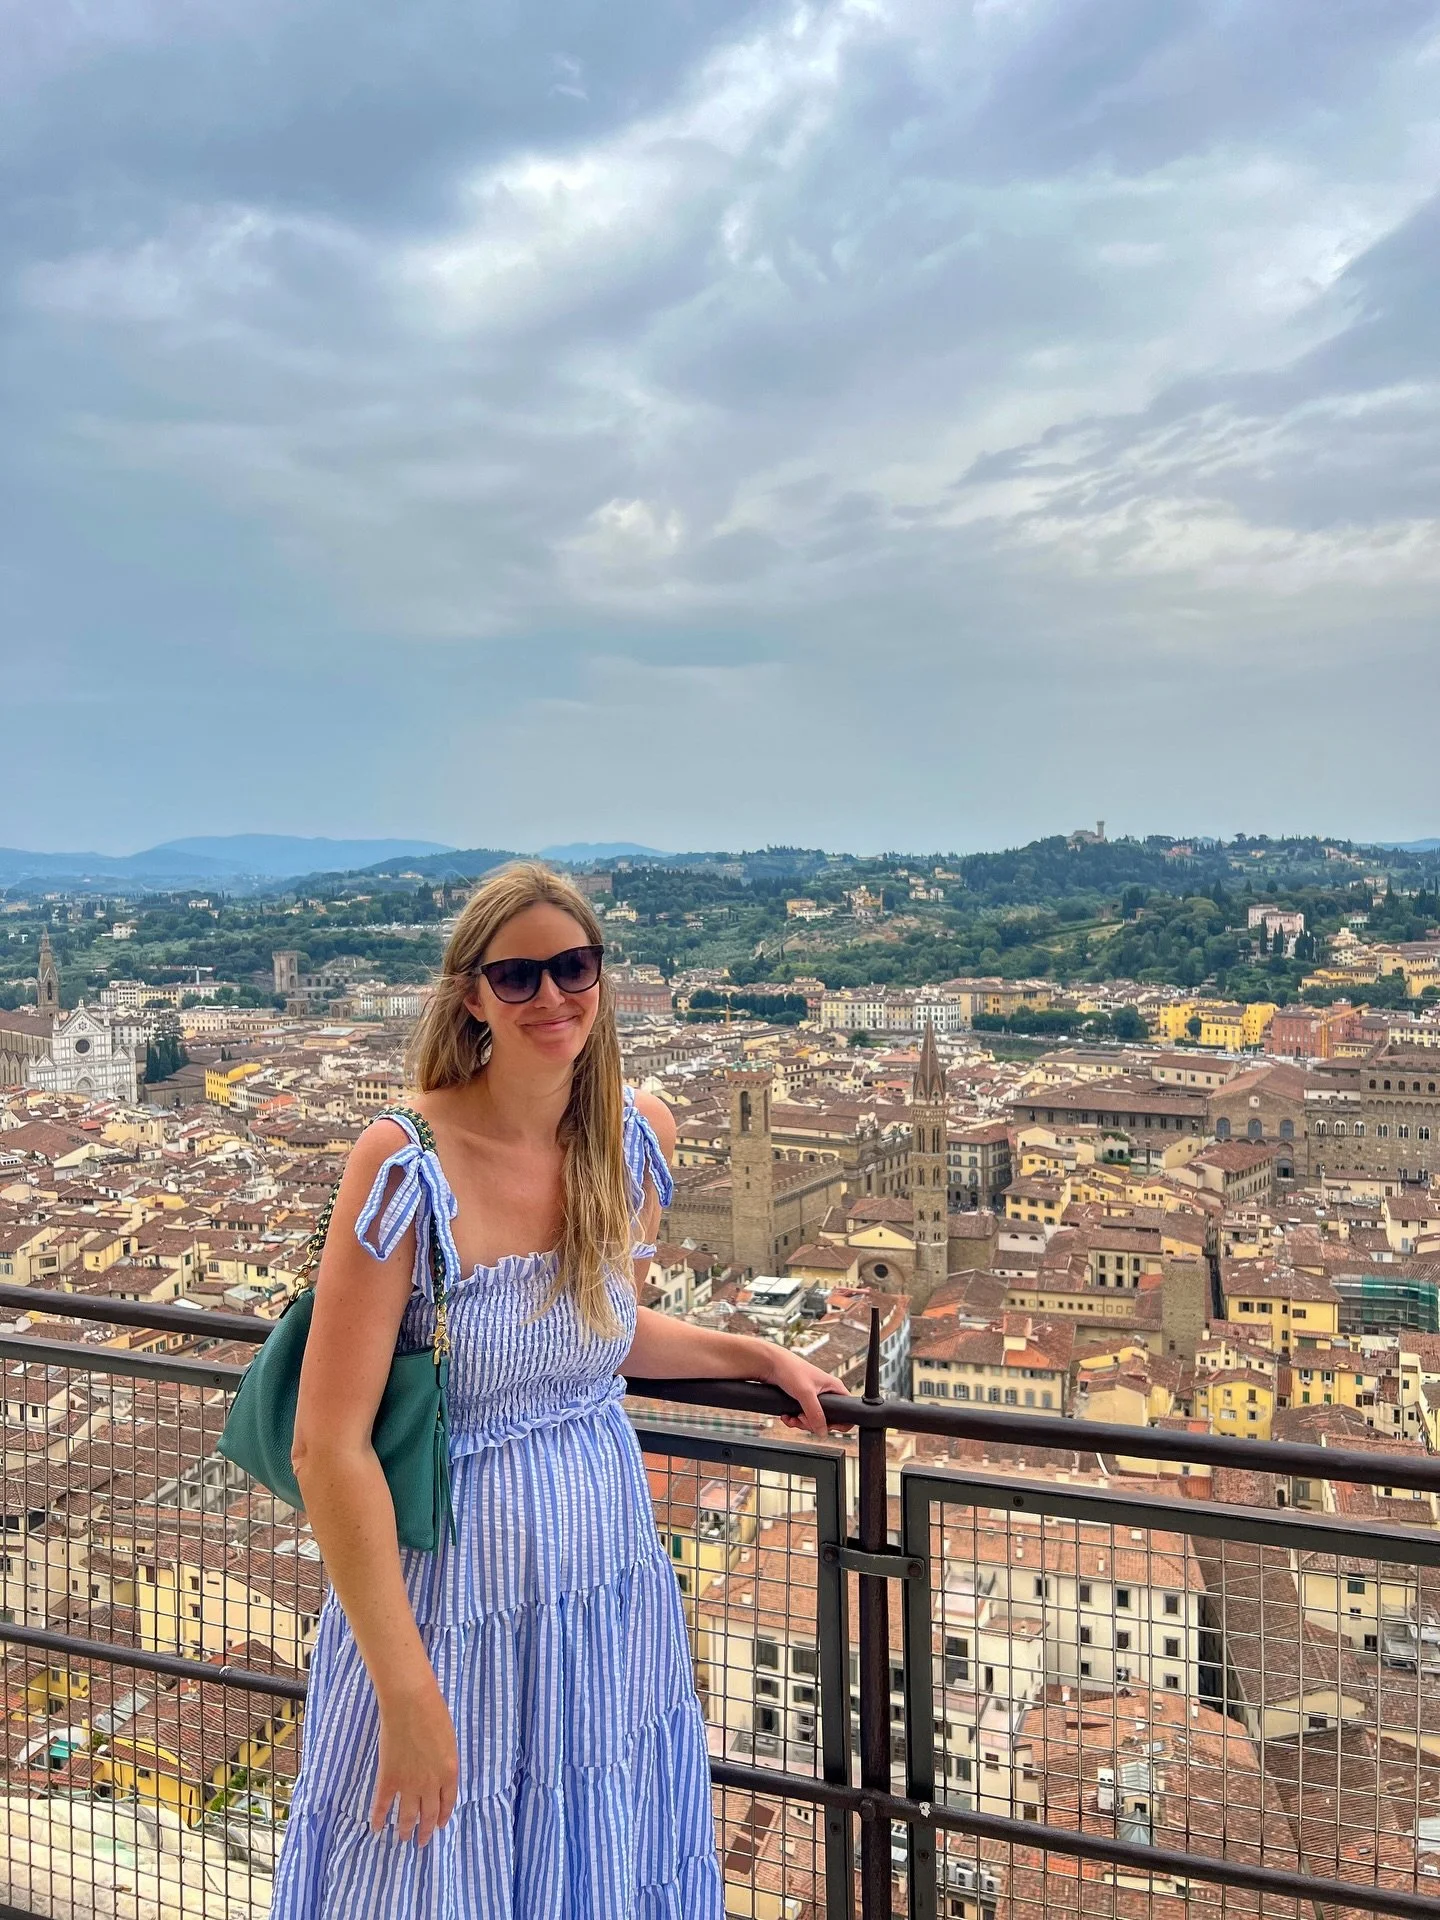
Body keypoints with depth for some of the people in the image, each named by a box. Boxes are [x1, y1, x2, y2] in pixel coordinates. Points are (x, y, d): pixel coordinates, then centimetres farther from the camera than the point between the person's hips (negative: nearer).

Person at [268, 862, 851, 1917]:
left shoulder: (638, 1135, -3)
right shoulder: (407, 1164, -21)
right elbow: (329, 1447, -19)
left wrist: (759, 1355, 7)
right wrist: (408, 1696, -17)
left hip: (613, 1588, 5)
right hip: (450, 1610, -5)